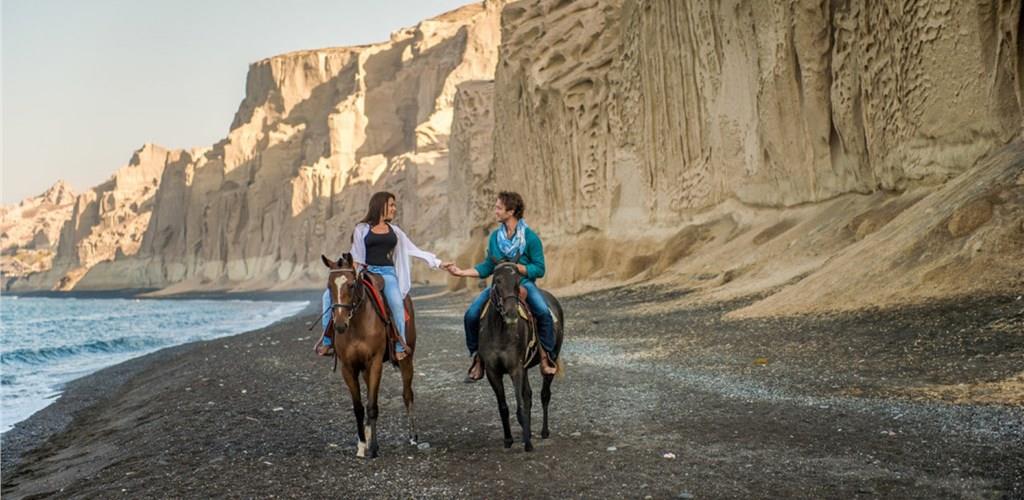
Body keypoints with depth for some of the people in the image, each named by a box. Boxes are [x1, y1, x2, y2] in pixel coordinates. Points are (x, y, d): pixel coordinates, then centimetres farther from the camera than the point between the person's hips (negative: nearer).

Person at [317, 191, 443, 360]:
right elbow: (356, 257, 9)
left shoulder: (394, 230, 17)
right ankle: (327, 341, -8)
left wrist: (436, 261, 16)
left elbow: (413, 250, 19)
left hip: (387, 272, 0)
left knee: (396, 302, -33)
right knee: (330, 294, -18)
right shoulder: (362, 229, 9)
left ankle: (400, 348, -23)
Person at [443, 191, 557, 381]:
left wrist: (517, 267, -19)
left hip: (524, 282, -4)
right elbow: (487, 267, 11)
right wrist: (461, 272, 3)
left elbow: (539, 269, -6)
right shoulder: (495, 237, 7)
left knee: (543, 312, -32)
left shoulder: (531, 238, -7)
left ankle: (546, 355, -11)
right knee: (471, 315, -15)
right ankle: (477, 358, 4)